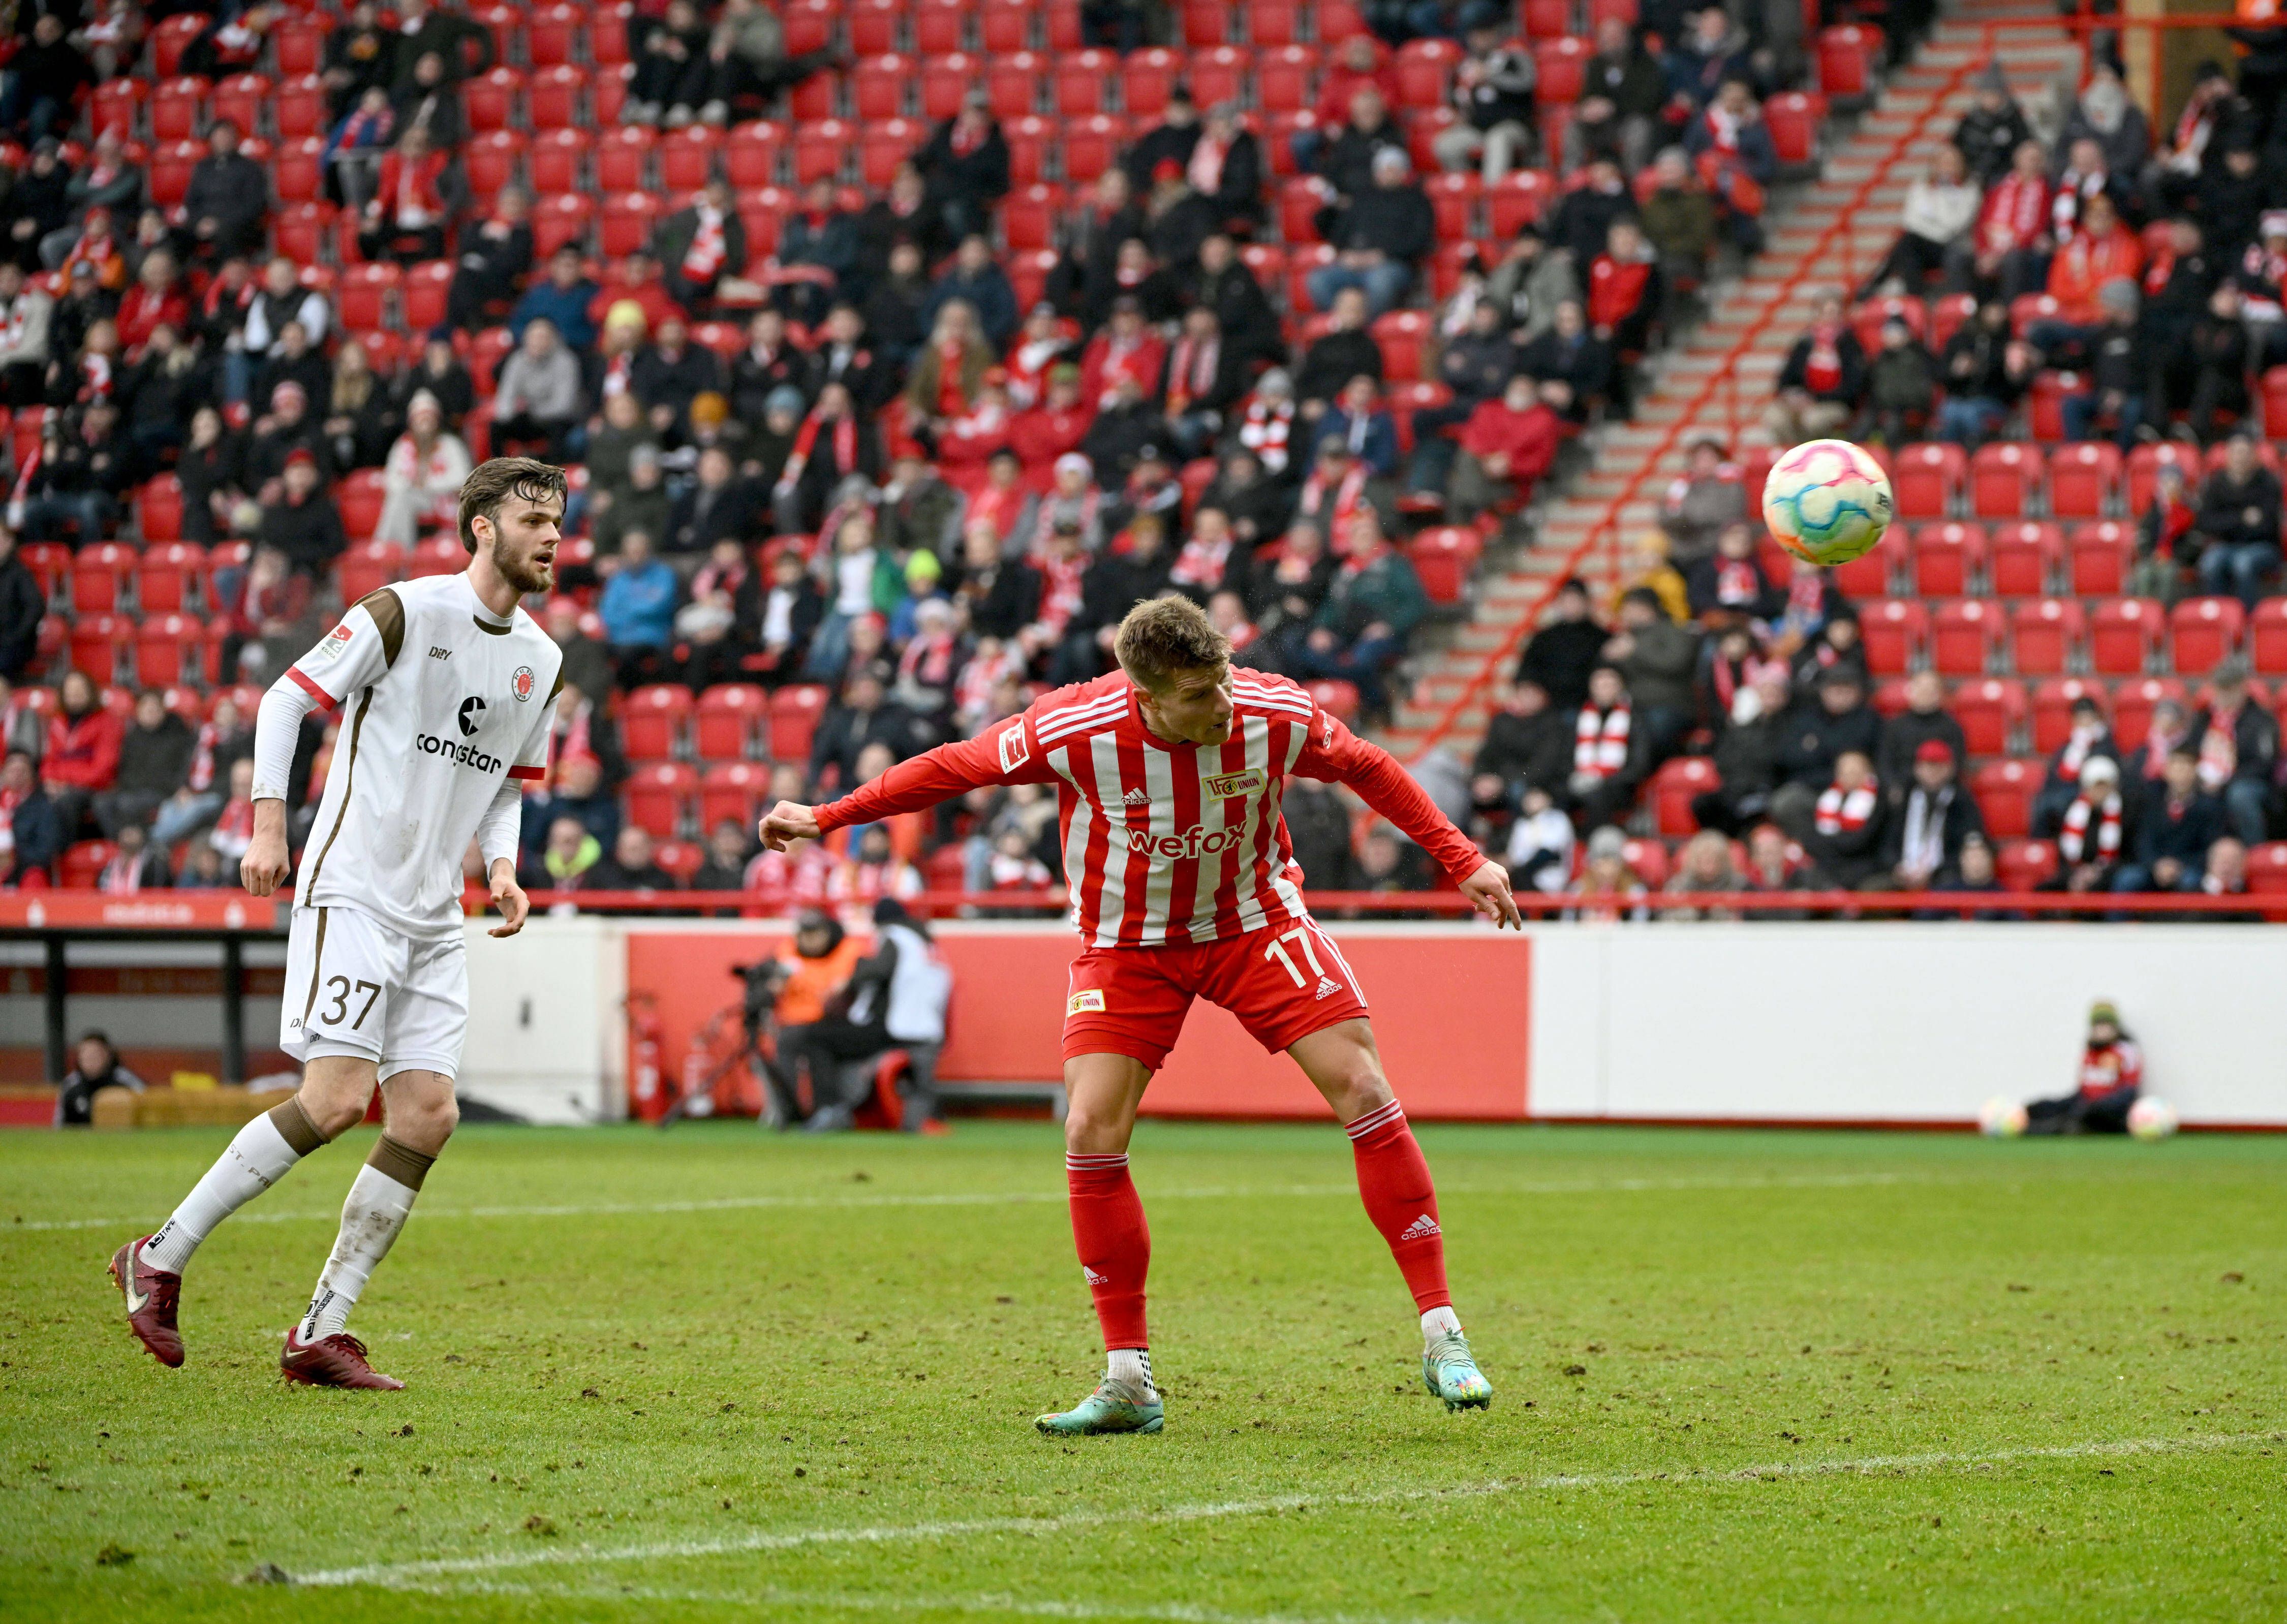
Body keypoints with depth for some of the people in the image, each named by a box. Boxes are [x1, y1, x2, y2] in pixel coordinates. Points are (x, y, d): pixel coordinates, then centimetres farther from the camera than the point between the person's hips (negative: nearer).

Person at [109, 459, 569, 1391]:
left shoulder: (538, 657, 13)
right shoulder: (404, 613, -8)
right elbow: (287, 699, -4)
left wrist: (501, 866, 4)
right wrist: (269, 824, -13)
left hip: (433, 920, 7)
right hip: (352, 892, -7)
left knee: (428, 1116, -4)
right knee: (337, 1098, -18)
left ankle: (320, 1333, 2)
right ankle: (159, 1259, -4)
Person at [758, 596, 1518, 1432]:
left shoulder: (1276, 715, -22)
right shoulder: (1075, 730, -27)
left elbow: (1368, 769, -1)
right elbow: (954, 767, -10)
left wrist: (1463, 861, 0)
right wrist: (826, 818, -7)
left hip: (1257, 923, 0)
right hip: (1127, 945, 0)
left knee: (1365, 1094, -13)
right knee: (1092, 1135, -14)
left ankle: (1442, 1337, -4)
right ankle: (1128, 1384, -3)